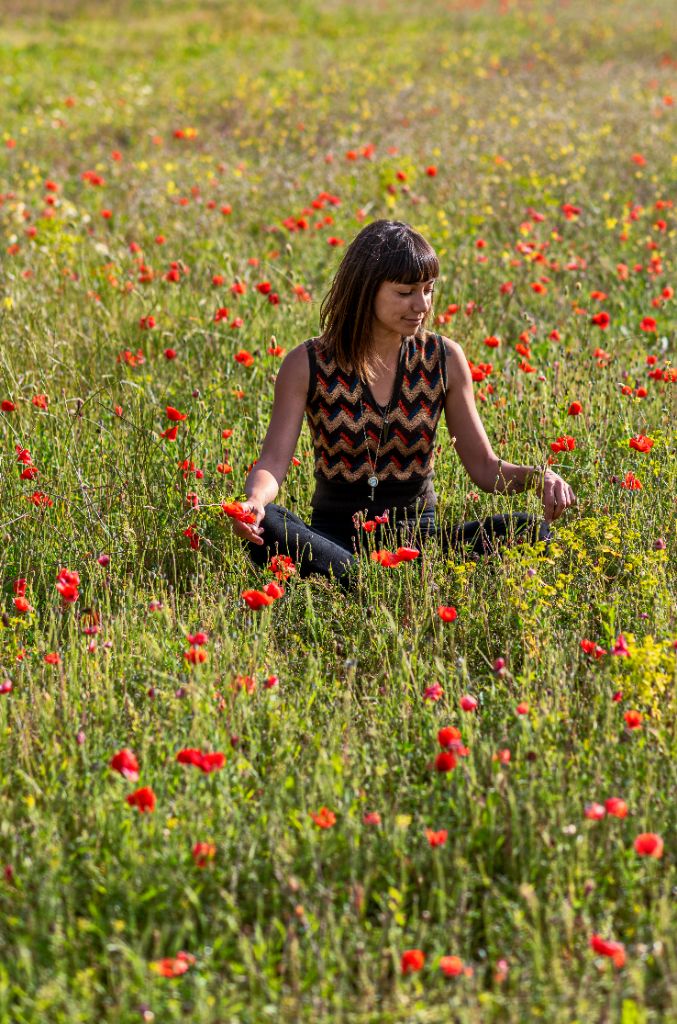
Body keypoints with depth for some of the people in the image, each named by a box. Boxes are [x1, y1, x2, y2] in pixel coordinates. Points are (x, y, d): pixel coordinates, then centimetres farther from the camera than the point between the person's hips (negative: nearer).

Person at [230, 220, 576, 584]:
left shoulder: (443, 359, 2)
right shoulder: (308, 364, -3)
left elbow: (484, 467, 5)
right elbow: (273, 461, -9)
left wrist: (537, 476, -16)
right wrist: (254, 499, -32)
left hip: (418, 534, 2)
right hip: (336, 538, -1)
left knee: (529, 530, -25)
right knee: (266, 525, -34)